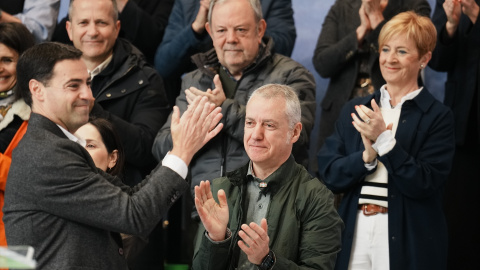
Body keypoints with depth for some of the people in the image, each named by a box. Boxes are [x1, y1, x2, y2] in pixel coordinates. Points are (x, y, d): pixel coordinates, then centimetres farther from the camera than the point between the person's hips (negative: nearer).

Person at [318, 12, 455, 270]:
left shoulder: (438, 117, -2)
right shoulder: (354, 110, 11)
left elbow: (423, 185, -11)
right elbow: (329, 175, 4)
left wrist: (384, 140, -19)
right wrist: (367, 157, -13)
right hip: (353, 238, 3)